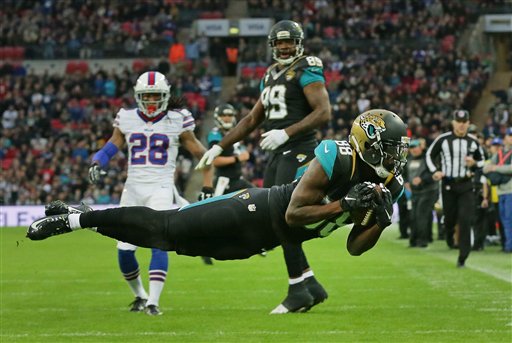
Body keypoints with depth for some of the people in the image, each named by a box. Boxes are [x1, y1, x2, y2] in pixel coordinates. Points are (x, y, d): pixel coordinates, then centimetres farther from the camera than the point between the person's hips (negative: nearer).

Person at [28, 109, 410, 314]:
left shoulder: (389, 186, -4)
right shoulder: (336, 160, -27)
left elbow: (356, 247, 0)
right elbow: (293, 214, -27)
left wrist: (382, 221, -17)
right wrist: (343, 205, -31)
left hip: (260, 241, 6)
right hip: (255, 212, -6)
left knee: (177, 240, 13)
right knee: (167, 227, -4)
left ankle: (76, 217, 24)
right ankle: (74, 219, 9)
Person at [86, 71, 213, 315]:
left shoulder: (176, 122, 0)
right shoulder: (127, 120, 7)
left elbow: (202, 155, 6)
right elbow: (111, 147, 10)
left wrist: (207, 189, 0)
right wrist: (96, 164, -12)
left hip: (161, 189, -3)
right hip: (133, 189, 3)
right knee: (124, 250, -1)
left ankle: (153, 302, -21)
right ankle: (139, 296, 23)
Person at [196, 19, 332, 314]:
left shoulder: (306, 71, -7)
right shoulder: (271, 76, 19)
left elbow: (324, 113, -17)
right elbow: (253, 120, 25)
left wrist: (286, 133, -25)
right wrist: (219, 148, 21)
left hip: (299, 151, -9)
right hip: (279, 154, 9)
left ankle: (298, 290, -4)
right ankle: (310, 283, 13)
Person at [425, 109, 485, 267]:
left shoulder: (473, 142, 2)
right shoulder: (443, 140, -3)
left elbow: (481, 161, 14)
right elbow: (430, 155, 9)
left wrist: (474, 163, -9)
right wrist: (435, 171, -6)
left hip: (466, 185, 0)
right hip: (448, 184, 0)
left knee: (465, 220, -9)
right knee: (450, 217, 6)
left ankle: (462, 257, -7)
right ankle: (449, 234, 44)